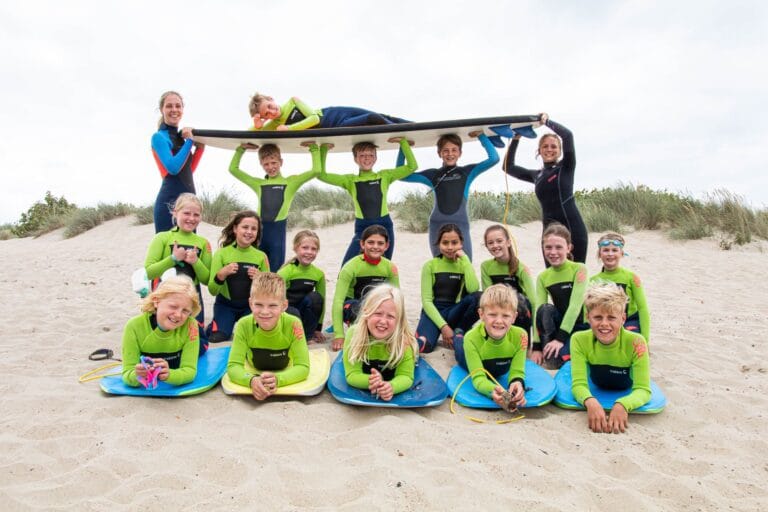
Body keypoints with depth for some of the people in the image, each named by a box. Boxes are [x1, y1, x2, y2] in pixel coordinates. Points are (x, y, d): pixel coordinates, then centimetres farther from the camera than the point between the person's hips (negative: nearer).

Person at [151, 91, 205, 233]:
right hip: (170, 201, -8)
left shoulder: (180, 136, 16)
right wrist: (189, 141, -11)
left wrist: (199, 148, 10)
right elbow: (173, 168, -21)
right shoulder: (159, 137, -5)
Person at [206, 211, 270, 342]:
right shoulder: (222, 253, -10)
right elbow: (212, 290, -11)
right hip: (225, 304, -1)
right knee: (217, 337, -20)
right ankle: (214, 325, 15)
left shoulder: (261, 256, -5)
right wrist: (221, 275, -30)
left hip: (250, 305, 1)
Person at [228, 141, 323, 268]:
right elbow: (233, 169, 20)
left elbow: (316, 171, -1)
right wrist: (241, 149, 17)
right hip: (259, 230, 3)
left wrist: (314, 148, 1)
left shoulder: (291, 182, 8)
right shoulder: (258, 183, 17)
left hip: (278, 230, -3)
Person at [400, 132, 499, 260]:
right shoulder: (432, 175, 12)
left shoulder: (467, 172, 11)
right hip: (438, 226, 1)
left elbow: (494, 158, 3)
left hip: (460, 225, -1)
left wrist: (481, 136, 5)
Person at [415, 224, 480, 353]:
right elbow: (426, 300, -9)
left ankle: (459, 331, -5)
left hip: (454, 312, 3)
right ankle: (420, 338, -1)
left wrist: (464, 259, -15)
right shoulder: (430, 265, -3)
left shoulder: (464, 264, 3)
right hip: (433, 312, -3)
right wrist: (443, 326, -20)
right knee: (425, 345, -35)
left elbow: (473, 289, -18)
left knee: (478, 297, -27)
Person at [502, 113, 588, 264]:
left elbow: (568, 135, -10)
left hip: (572, 229, -4)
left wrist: (547, 121, 1)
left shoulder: (566, 167, 3)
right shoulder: (537, 175, 16)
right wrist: (515, 140, 11)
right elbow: (508, 167, 16)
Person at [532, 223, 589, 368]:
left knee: (559, 359, -31)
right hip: (559, 324, 4)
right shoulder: (543, 277, -1)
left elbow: (575, 305, -21)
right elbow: (538, 311, -9)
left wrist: (560, 338, -28)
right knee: (545, 309, -30)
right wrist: (537, 346, -18)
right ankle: (548, 350, -22)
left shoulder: (579, 269, -12)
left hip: (581, 326, -4)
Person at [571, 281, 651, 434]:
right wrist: (590, 402, -60)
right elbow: (579, 384, -37)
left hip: (626, 392, -1)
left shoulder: (635, 342, -38)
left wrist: (622, 405, -60)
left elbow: (643, 389, -39)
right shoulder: (580, 340, -35)